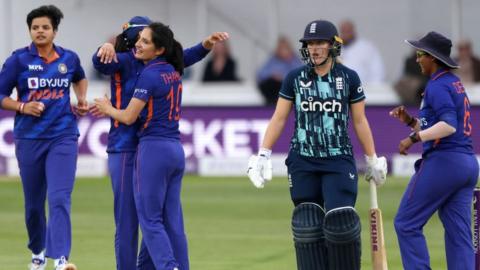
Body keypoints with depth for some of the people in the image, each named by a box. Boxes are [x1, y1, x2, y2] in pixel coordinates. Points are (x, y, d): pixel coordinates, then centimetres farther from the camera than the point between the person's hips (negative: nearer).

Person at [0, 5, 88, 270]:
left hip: (63, 138, 0)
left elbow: (79, 78, 29)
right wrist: (23, 107, -16)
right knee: (33, 202, 10)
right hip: (29, 139, 0)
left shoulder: (69, 58, 5)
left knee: (59, 198, -15)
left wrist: (82, 100, 13)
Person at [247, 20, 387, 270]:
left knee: (341, 220, -13)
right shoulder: (295, 78, 3)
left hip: (339, 161, -1)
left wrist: (372, 160, 9)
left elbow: (360, 121, 7)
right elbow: (279, 119, 6)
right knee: (307, 225, -1)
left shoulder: (349, 78, 1)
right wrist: (263, 155, -1)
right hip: (302, 162, 1)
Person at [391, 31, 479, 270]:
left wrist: (415, 137, -24)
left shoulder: (437, 85, -9)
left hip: (442, 161, -9)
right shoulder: (456, 84, 20)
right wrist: (411, 121, 16)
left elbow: (449, 125, -23)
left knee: (407, 223, -2)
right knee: (459, 232, 6)